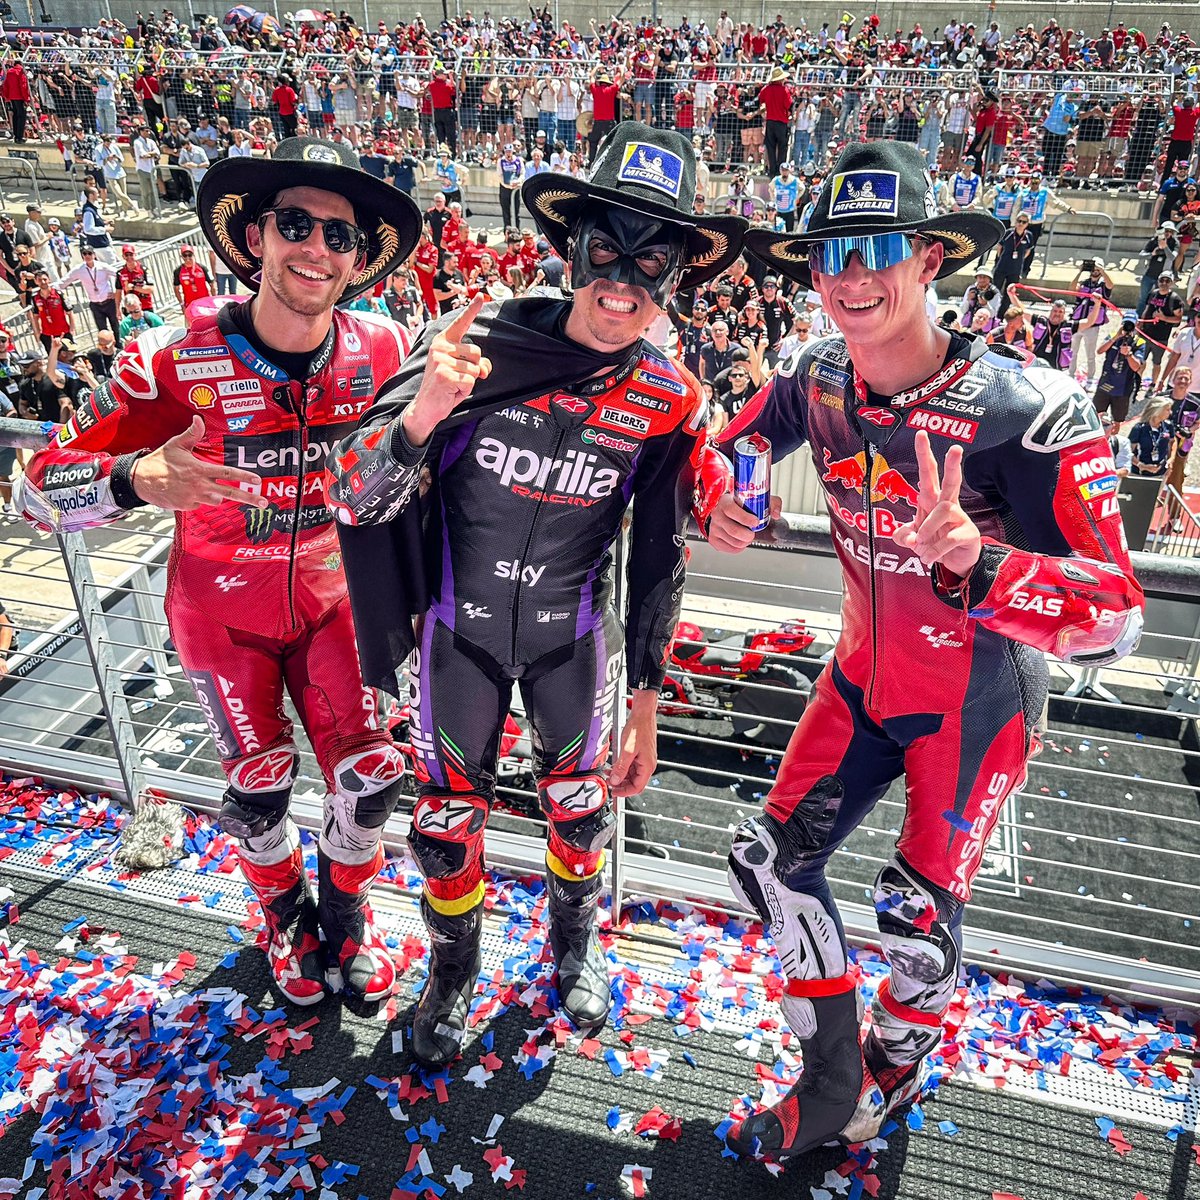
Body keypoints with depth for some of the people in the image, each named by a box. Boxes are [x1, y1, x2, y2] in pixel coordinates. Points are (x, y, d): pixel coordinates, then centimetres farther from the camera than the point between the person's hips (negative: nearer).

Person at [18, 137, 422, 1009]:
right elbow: (43, 487, -24)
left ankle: (345, 907, 34)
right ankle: (284, 912, 43)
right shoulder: (175, 364, -25)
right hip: (223, 609, -1)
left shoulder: (385, 351, -17)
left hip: (332, 596, 2)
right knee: (258, 787, 10)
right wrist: (137, 479, -44)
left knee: (370, 778, 0)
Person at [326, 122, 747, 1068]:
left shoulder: (669, 402, -14)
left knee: (580, 802, 18)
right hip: (461, 629, 0)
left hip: (571, 633, 1)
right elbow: (354, 499, -21)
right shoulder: (477, 342, -20)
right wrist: (424, 410, -41)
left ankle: (577, 942, 51)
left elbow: (659, 563, -5)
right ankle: (455, 964, 44)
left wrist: (645, 710, -1)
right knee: (447, 817, 13)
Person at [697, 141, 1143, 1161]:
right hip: (866, 680, 5)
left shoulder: (1027, 411, -28)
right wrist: (721, 503, -15)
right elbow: (724, 448, 9)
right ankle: (834, 1087, 28)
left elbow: (1116, 615, -30)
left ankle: (899, 1066, 41)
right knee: (775, 860, 4)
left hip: (978, 703, -5)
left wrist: (972, 555, -49)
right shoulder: (818, 384, -11)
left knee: (917, 916, 4)